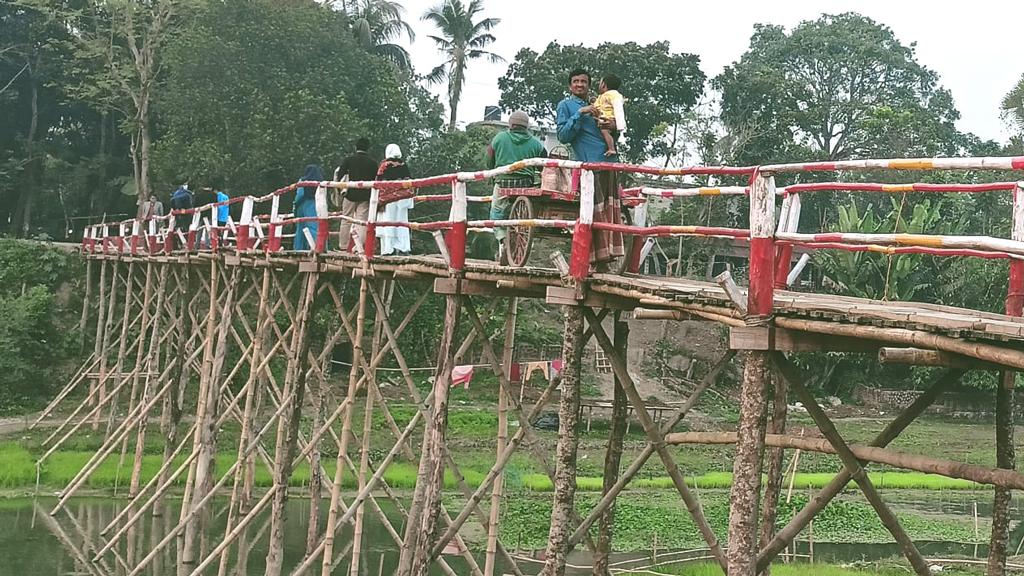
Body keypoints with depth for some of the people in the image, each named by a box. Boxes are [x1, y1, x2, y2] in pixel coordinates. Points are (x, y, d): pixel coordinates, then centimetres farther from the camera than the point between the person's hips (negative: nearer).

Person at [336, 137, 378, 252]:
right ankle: (360, 246, -9)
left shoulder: (348, 160, 0)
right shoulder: (372, 163, 3)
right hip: (365, 196, 0)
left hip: (350, 194, 0)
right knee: (362, 221, 0)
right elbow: (375, 180, 4)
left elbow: (339, 176, -4)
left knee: (346, 221, 8)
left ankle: (343, 246, 10)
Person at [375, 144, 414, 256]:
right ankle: (403, 248, 7)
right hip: (403, 198, 4)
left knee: (388, 222, -1)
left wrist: (378, 200, -2)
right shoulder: (404, 165, 6)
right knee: (401, 221, 10)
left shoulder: (384, 165, -5)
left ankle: (388, 249, -5)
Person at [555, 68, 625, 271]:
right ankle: (593, 259, -14)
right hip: (588, 163, -6)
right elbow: (563, 136, -4)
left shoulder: (595, 107, 27)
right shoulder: (565, 105, 9)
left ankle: (604, 259, -2)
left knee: (610, 214, -1)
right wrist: (579, 114, -11)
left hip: (609, 164, 6)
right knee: (594, 213, -13)